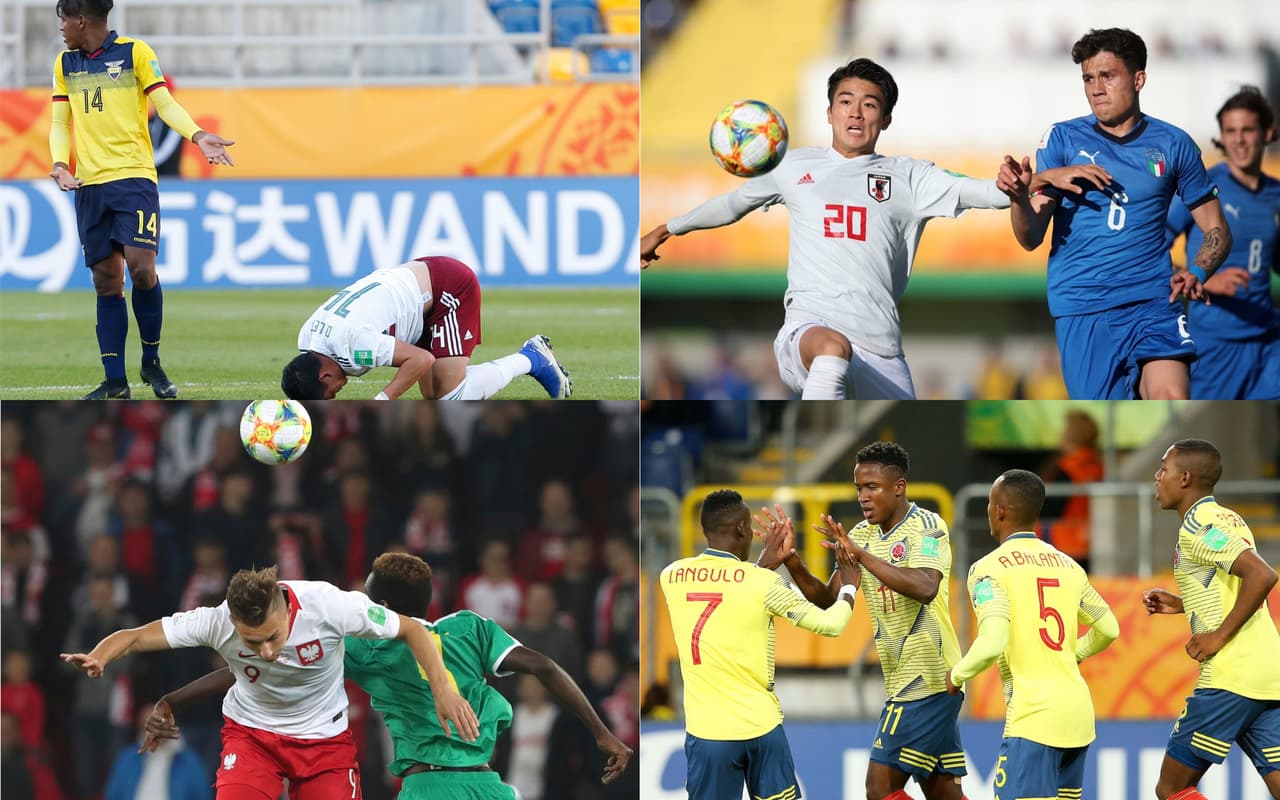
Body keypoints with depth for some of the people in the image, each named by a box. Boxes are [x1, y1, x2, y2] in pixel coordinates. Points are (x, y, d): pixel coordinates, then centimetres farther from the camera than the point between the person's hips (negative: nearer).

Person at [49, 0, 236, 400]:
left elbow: (166, 105, -1)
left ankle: (152, 362, 2)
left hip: (133, 176, -4)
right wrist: (60, 164, -4)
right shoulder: (65, 64, 14)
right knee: (106, 281, 3)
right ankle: (115, 382, 6)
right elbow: (60, 123, 15)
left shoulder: (135, 52, 1)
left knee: (140, 267, -17)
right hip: (89, 185, 4)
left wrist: (197, 135, -18)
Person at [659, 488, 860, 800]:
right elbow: (831, 624, -1)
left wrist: (764, 566, 29)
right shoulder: (763, 583, -9)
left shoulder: (672, 577, 2)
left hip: (706, 730, 2)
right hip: (760, 726, -2)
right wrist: (849, 587, 17)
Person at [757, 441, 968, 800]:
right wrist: (791, 562, -8)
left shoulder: (927, 526, -12)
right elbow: (828, 599, 9)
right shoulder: (862, 534, 11)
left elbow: (925, 588, -29)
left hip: (927, 677, -8)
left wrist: (861, 555, -34)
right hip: (904, 680, 8)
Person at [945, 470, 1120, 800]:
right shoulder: (1067, 565, 14)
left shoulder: (989, 568, -7)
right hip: (1078, 708, 7)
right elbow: (1109, 630, 23)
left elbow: (992, 643, -19)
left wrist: (957, 675, 0)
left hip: (1032, 714, -7)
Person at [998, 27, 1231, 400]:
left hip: (1152, 302, 0)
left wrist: (1197, 274, -9)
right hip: (1082, 308, 0)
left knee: (1172, 404, -22)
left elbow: (1216, 230, 13)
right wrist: (1020, 196, -24)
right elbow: (1031, 238, -2)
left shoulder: (1172, 144, 5)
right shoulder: (1063, 139, 4)